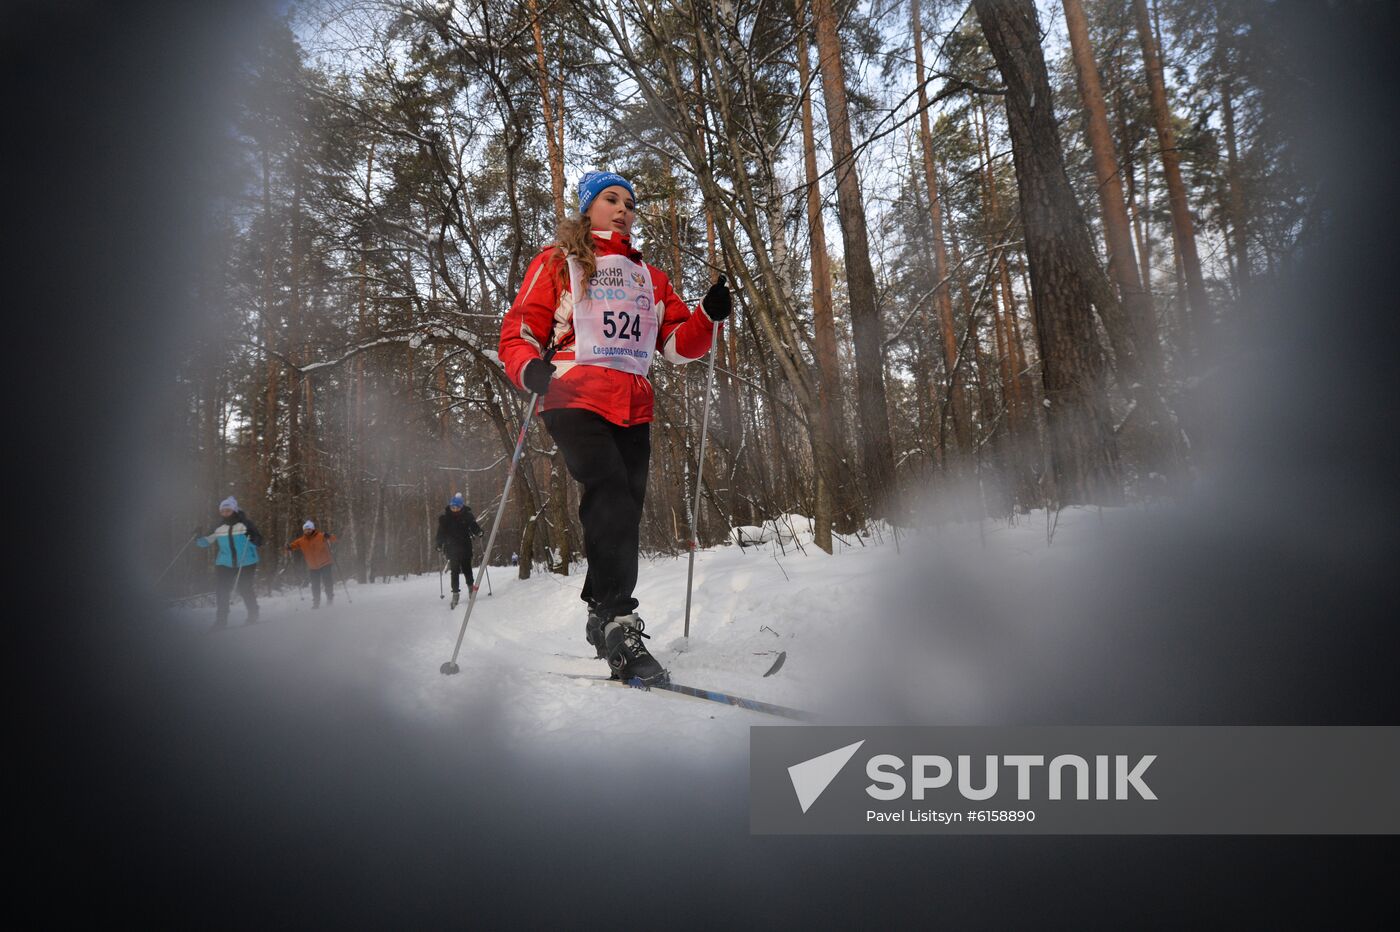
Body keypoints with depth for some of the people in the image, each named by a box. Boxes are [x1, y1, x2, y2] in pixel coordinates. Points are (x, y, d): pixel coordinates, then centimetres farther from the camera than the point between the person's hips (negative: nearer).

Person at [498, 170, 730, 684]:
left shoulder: (648, 276, 25)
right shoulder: (557, 263, 12)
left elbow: (678, 343, 19)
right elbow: (518, 333, 4)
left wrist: (709, 316, 0)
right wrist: (530, 369, -18)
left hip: (632, 408, 5)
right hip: (575, 398, -5)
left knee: (623, 513, 3)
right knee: (611, 499, -22)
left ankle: (602, 616, 17)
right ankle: (618, 622, -22)